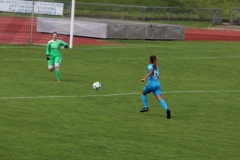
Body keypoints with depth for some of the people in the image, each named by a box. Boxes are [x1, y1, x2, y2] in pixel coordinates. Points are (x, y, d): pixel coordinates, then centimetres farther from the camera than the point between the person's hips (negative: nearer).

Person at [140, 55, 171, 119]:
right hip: (157, 84, 5)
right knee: (159, 98, -11)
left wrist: (145, 78, -32)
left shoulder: (150, 66, 0)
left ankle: (145, 107, 17)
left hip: (151, 84, -5)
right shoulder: (157, 67, 20)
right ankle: (167, 109, -34)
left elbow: (151, 71, -22)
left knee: (143, 93, 25)